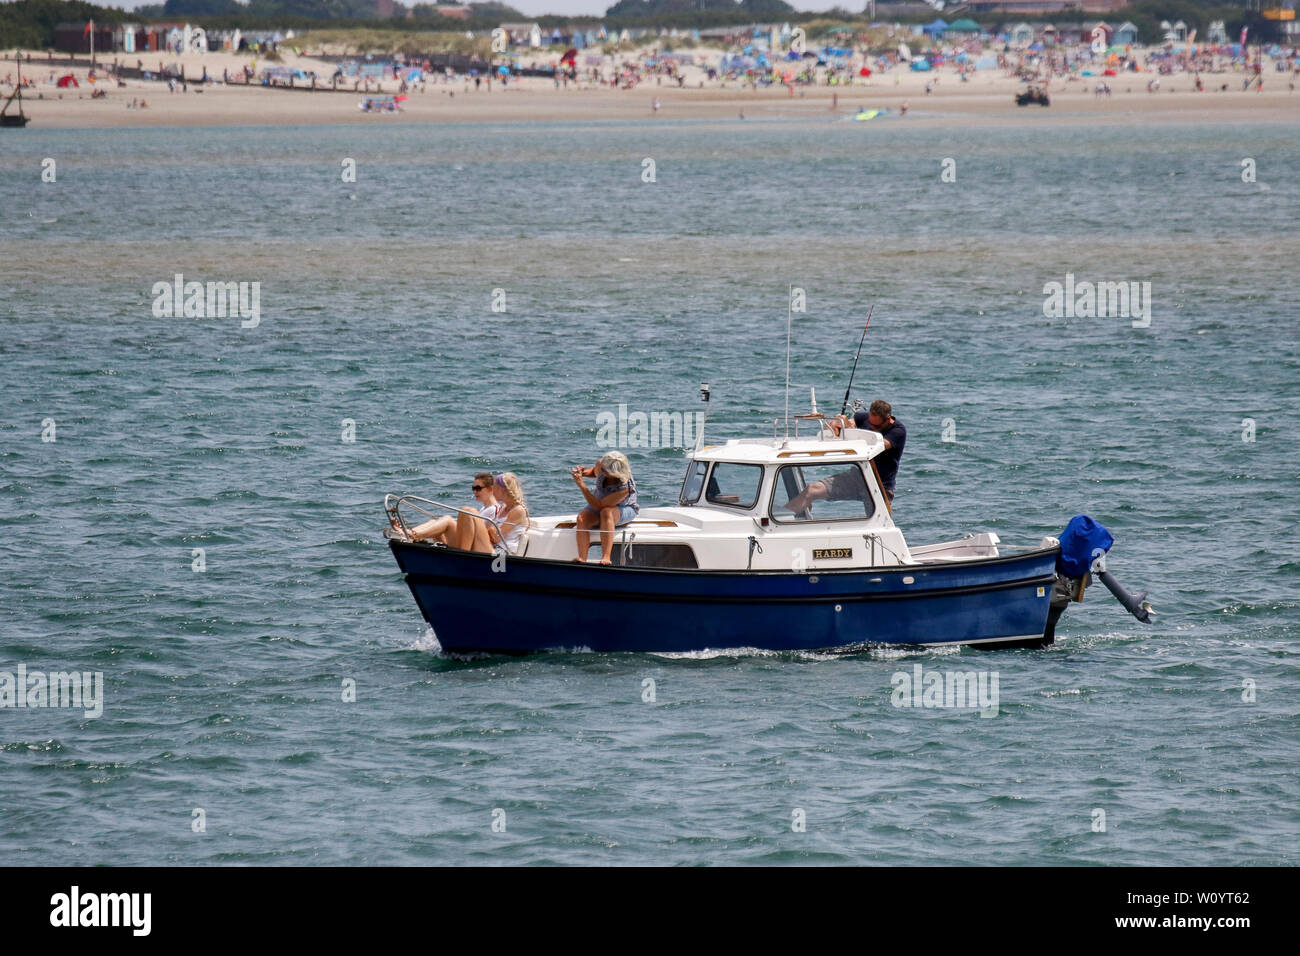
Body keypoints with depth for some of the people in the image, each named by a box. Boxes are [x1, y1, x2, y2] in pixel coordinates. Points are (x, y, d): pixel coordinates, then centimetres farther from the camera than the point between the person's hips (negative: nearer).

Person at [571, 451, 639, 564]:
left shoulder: (625, 488, -37)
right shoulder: (601, 464, -21)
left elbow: (598, 506, -33)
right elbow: (594, 471, 8)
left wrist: (581, 484, -38)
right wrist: (584, 472, -16)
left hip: (624, 509, -5)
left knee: (606, 512, -41)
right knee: (582, 517, -27)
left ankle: (606, 557, -46)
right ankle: (582, 558, -39)